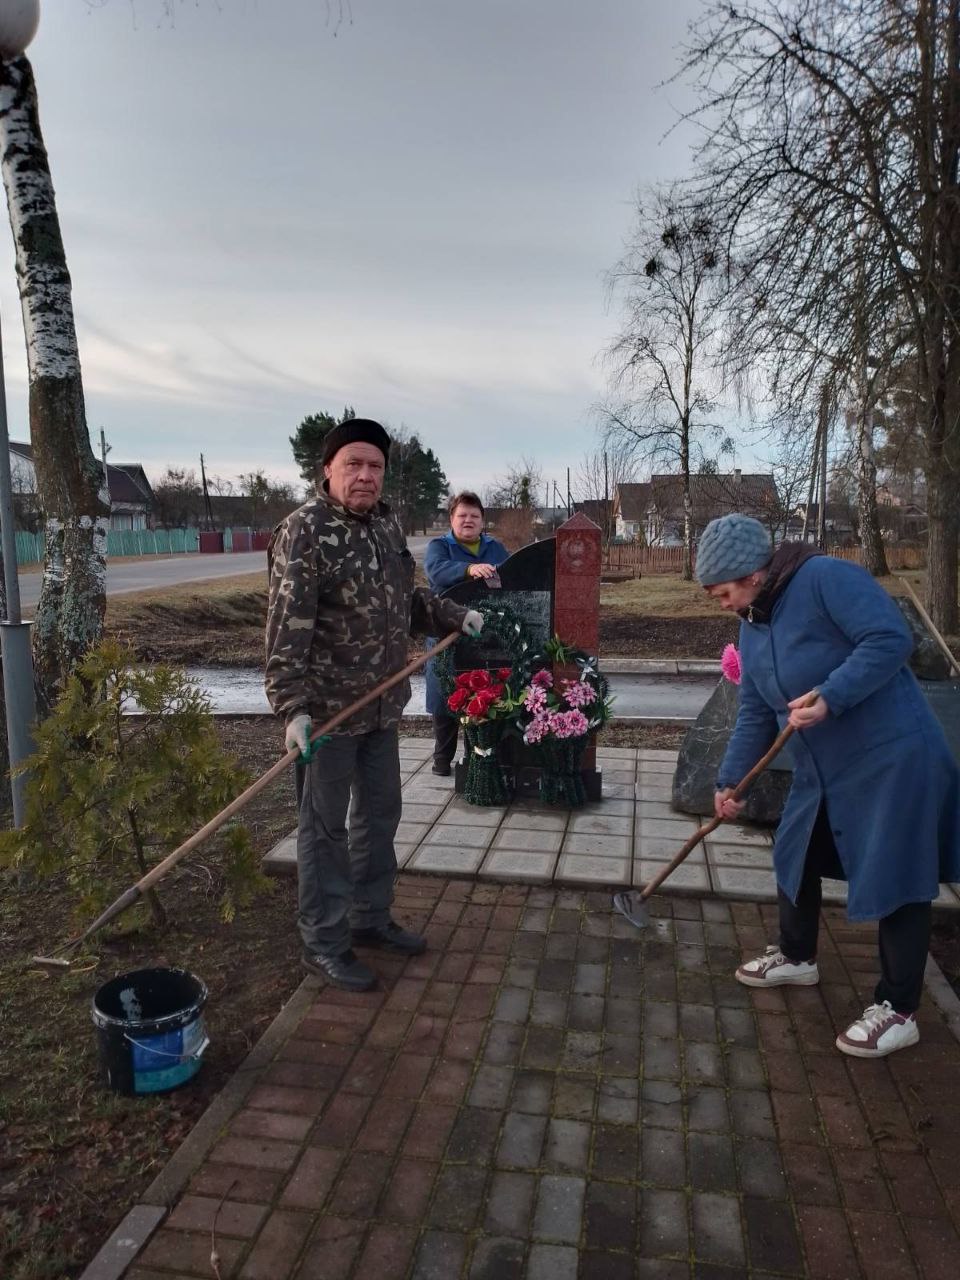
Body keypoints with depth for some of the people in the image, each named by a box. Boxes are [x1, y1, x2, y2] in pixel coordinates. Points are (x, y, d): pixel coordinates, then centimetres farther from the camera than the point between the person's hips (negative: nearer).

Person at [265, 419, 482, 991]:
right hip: (328, 708, -8)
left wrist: (454, 615, 10)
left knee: (380, 814, 19)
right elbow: (287, 627, -23)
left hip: (382, 705, 8)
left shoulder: (387, 523, 8)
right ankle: (325, 944, 21)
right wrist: (294, 707, -28)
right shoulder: (305, 531, -17)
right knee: (325, 827, 6)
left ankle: (371, 917, 37)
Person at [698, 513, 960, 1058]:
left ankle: (898, 1012, 16)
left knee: (896, 882, 1)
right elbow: (755, 712, 10)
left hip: (892, 760, -9)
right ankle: (797, 957, 41)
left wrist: (830, 697, -33)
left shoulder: (827, 578, -19)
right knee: (795, 860, 18)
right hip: (823, 769, 9)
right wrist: (730, 779, 8)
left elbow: (891, 640, -27)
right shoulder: (753, 627, 6)